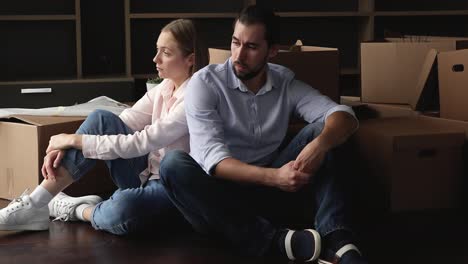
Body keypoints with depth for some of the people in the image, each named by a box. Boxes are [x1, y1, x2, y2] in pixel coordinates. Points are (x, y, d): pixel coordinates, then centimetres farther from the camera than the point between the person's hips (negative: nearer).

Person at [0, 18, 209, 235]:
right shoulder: (165, 88, 5)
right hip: (148, 174, 8)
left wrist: (74, 140, -20)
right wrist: (65, 147, -13)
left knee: (122, 209, -41)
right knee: (101, 121, -13)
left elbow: (139, 143, -24)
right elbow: (120, 125, 2)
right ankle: (34, 205, -13)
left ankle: (75, 209, -5)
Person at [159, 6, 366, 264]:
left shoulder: (285, 82, 4)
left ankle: (336, 241, -34)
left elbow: (345, 117, -8)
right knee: (173, 164, -32)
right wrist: (273, 177, -35)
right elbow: (212, 157, -20)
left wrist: (320, 144, -32)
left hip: (271, 192, 3)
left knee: (318, 130, -14)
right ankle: (276, 241, -39)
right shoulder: (204, 83, -8)